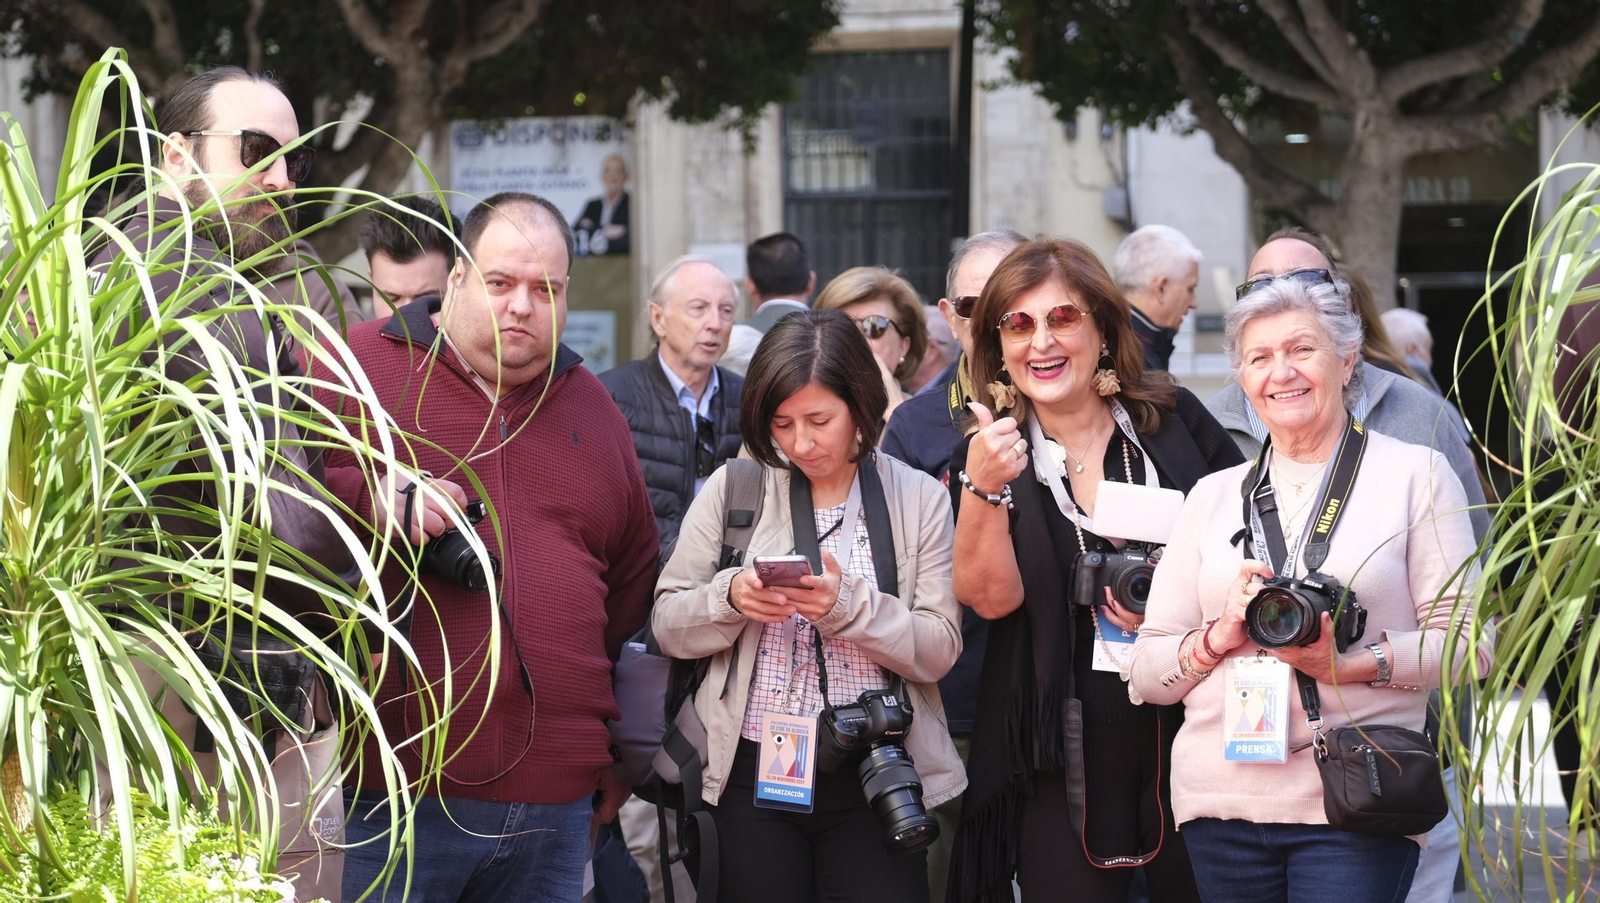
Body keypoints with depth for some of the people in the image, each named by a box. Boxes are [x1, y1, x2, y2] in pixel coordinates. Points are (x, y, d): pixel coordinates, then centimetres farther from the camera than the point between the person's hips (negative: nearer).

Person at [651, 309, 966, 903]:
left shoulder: (919, 499, 2)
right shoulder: (733, 490, 4)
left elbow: (940, 650, -4)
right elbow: (668, 626, 4)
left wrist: (848, 605, -19)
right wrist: (730, 597, -16)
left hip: (874, 784, -1)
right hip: (754, 769, 1)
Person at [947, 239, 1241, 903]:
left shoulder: (1174, 419, 3)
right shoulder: (988, 453, 1)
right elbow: (991, 597, -13)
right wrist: (984, 487, -27)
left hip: (1191, 721, 1)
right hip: (1063, 757, -1)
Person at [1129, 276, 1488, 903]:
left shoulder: (1416, 474, 6)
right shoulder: (1213, 497, 15)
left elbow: (1468, 639, -2)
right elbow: (1148, 673, 12)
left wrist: (1349, 664, -16)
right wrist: (1218, 638, -8)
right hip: (1220, 800, 3)